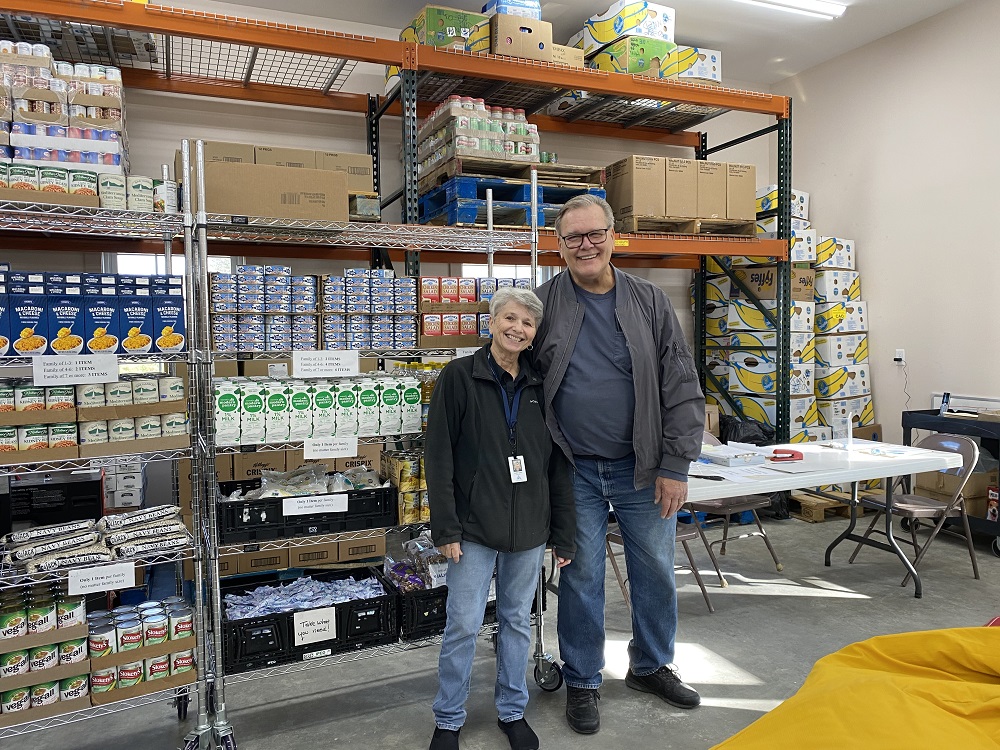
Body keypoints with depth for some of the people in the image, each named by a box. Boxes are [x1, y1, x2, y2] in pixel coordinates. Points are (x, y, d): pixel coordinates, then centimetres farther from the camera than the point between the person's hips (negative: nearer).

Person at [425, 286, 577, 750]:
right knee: (463, 625, 3)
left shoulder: (541, 386, 4)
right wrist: (446, 529, -11)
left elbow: (558, 464, 6)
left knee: (518, 621, 15)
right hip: (475, 525, -3)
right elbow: (439, 457, -8)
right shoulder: (459, 377, -6)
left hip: (529, 528, 3)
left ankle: (512, 712, 34)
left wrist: (564, 534, 5)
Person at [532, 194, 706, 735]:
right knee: (581, 576, 9)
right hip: (576, 471, -1)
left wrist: (675, 467, -5)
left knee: (656, 571, 15)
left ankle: (652, 665, 39)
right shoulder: (543, 305, -3)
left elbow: (682, 390, -1)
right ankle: (582, 681, 29)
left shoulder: (650, 303, -1)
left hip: (643, 468, 2)